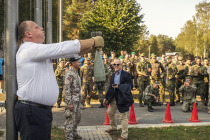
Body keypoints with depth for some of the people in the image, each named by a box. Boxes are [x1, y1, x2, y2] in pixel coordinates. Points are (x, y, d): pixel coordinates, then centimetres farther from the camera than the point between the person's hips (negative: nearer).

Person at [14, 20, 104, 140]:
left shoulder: (39, 51, 17)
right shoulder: (30, 50, -14)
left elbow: (65, 52, 14)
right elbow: (63, 48, -15)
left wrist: (91, 48, 4)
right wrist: (93, 41, -6)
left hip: (42, 110, 10)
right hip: (32, 111, -10)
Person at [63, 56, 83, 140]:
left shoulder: (76, 72, 10)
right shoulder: (69, 73, -20)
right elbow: (66, 89, -22)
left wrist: (80, 96, 20)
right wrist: (69, 103, -23)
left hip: (77, 100, 10)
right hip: (71, 100, -10)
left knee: (78, 117, 18)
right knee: (71, 119, -1)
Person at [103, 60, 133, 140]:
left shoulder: (126, 75, -10)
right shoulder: (113, 75, 13)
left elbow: (130, 86, -14)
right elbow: (110, 87, 18)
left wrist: (119, 86, -21)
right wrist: (106, 97, 17)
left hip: (122, 98, -8)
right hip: (114, 98, 8)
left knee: (123, 117, -3)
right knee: (110, 112, 21)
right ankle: (113, 127, 44)